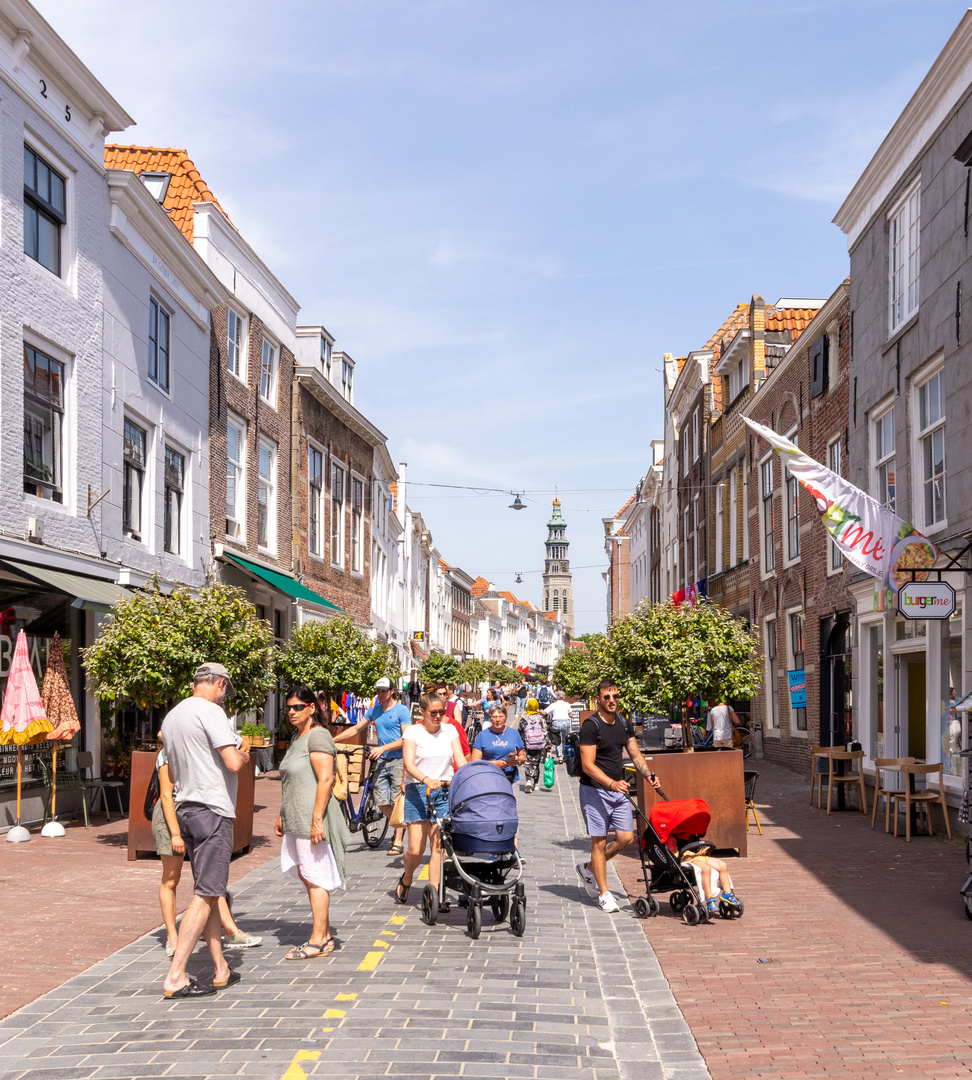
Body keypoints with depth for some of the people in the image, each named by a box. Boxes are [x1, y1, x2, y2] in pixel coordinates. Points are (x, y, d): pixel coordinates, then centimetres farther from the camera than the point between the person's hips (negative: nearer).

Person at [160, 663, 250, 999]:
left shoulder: (171, 717, 15)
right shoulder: (210, 711, -12)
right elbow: (233, 763, -20)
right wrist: (243, 755, 4)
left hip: (184, 808, 9)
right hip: (212, 811, -9)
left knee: (208, 892, 14)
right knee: (206, 894, -7)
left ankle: (221, 970, 19)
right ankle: (175, 977, -10)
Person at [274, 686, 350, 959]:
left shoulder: (317, 735, -12)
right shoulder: (297, 737, 18)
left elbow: (326, 780, -20)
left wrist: (317, 819, -24)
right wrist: (282, 816, 24)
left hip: (312, 818, -10)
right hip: (296, 820, 10)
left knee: (314, 878, -5)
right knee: (305, 875, 11)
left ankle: (318, 940, 0)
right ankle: (325, 935, 18)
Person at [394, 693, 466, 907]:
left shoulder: (449, 730, 10)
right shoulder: (413, 732, -1)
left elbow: (461, 760, 3)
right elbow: (409, 764, -14)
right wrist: (426, 779, -32)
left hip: (445, 792, 3)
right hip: (418, 792, -3)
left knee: (438, 845, -5)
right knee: (416, 849, -6)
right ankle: (406, 879, 24)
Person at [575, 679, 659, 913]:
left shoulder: (624, 724, 9)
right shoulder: (591, 726, -13)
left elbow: (635, 754, 17)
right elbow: (588, 765, -17)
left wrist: (648, 774, -2)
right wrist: (611, 783, -29)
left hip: (618, 789, 7)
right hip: (595, 790, -6)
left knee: (626, 837, 1)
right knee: (600, 841, -3)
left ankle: (589, 868, 23)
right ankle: (604, 894, 5)